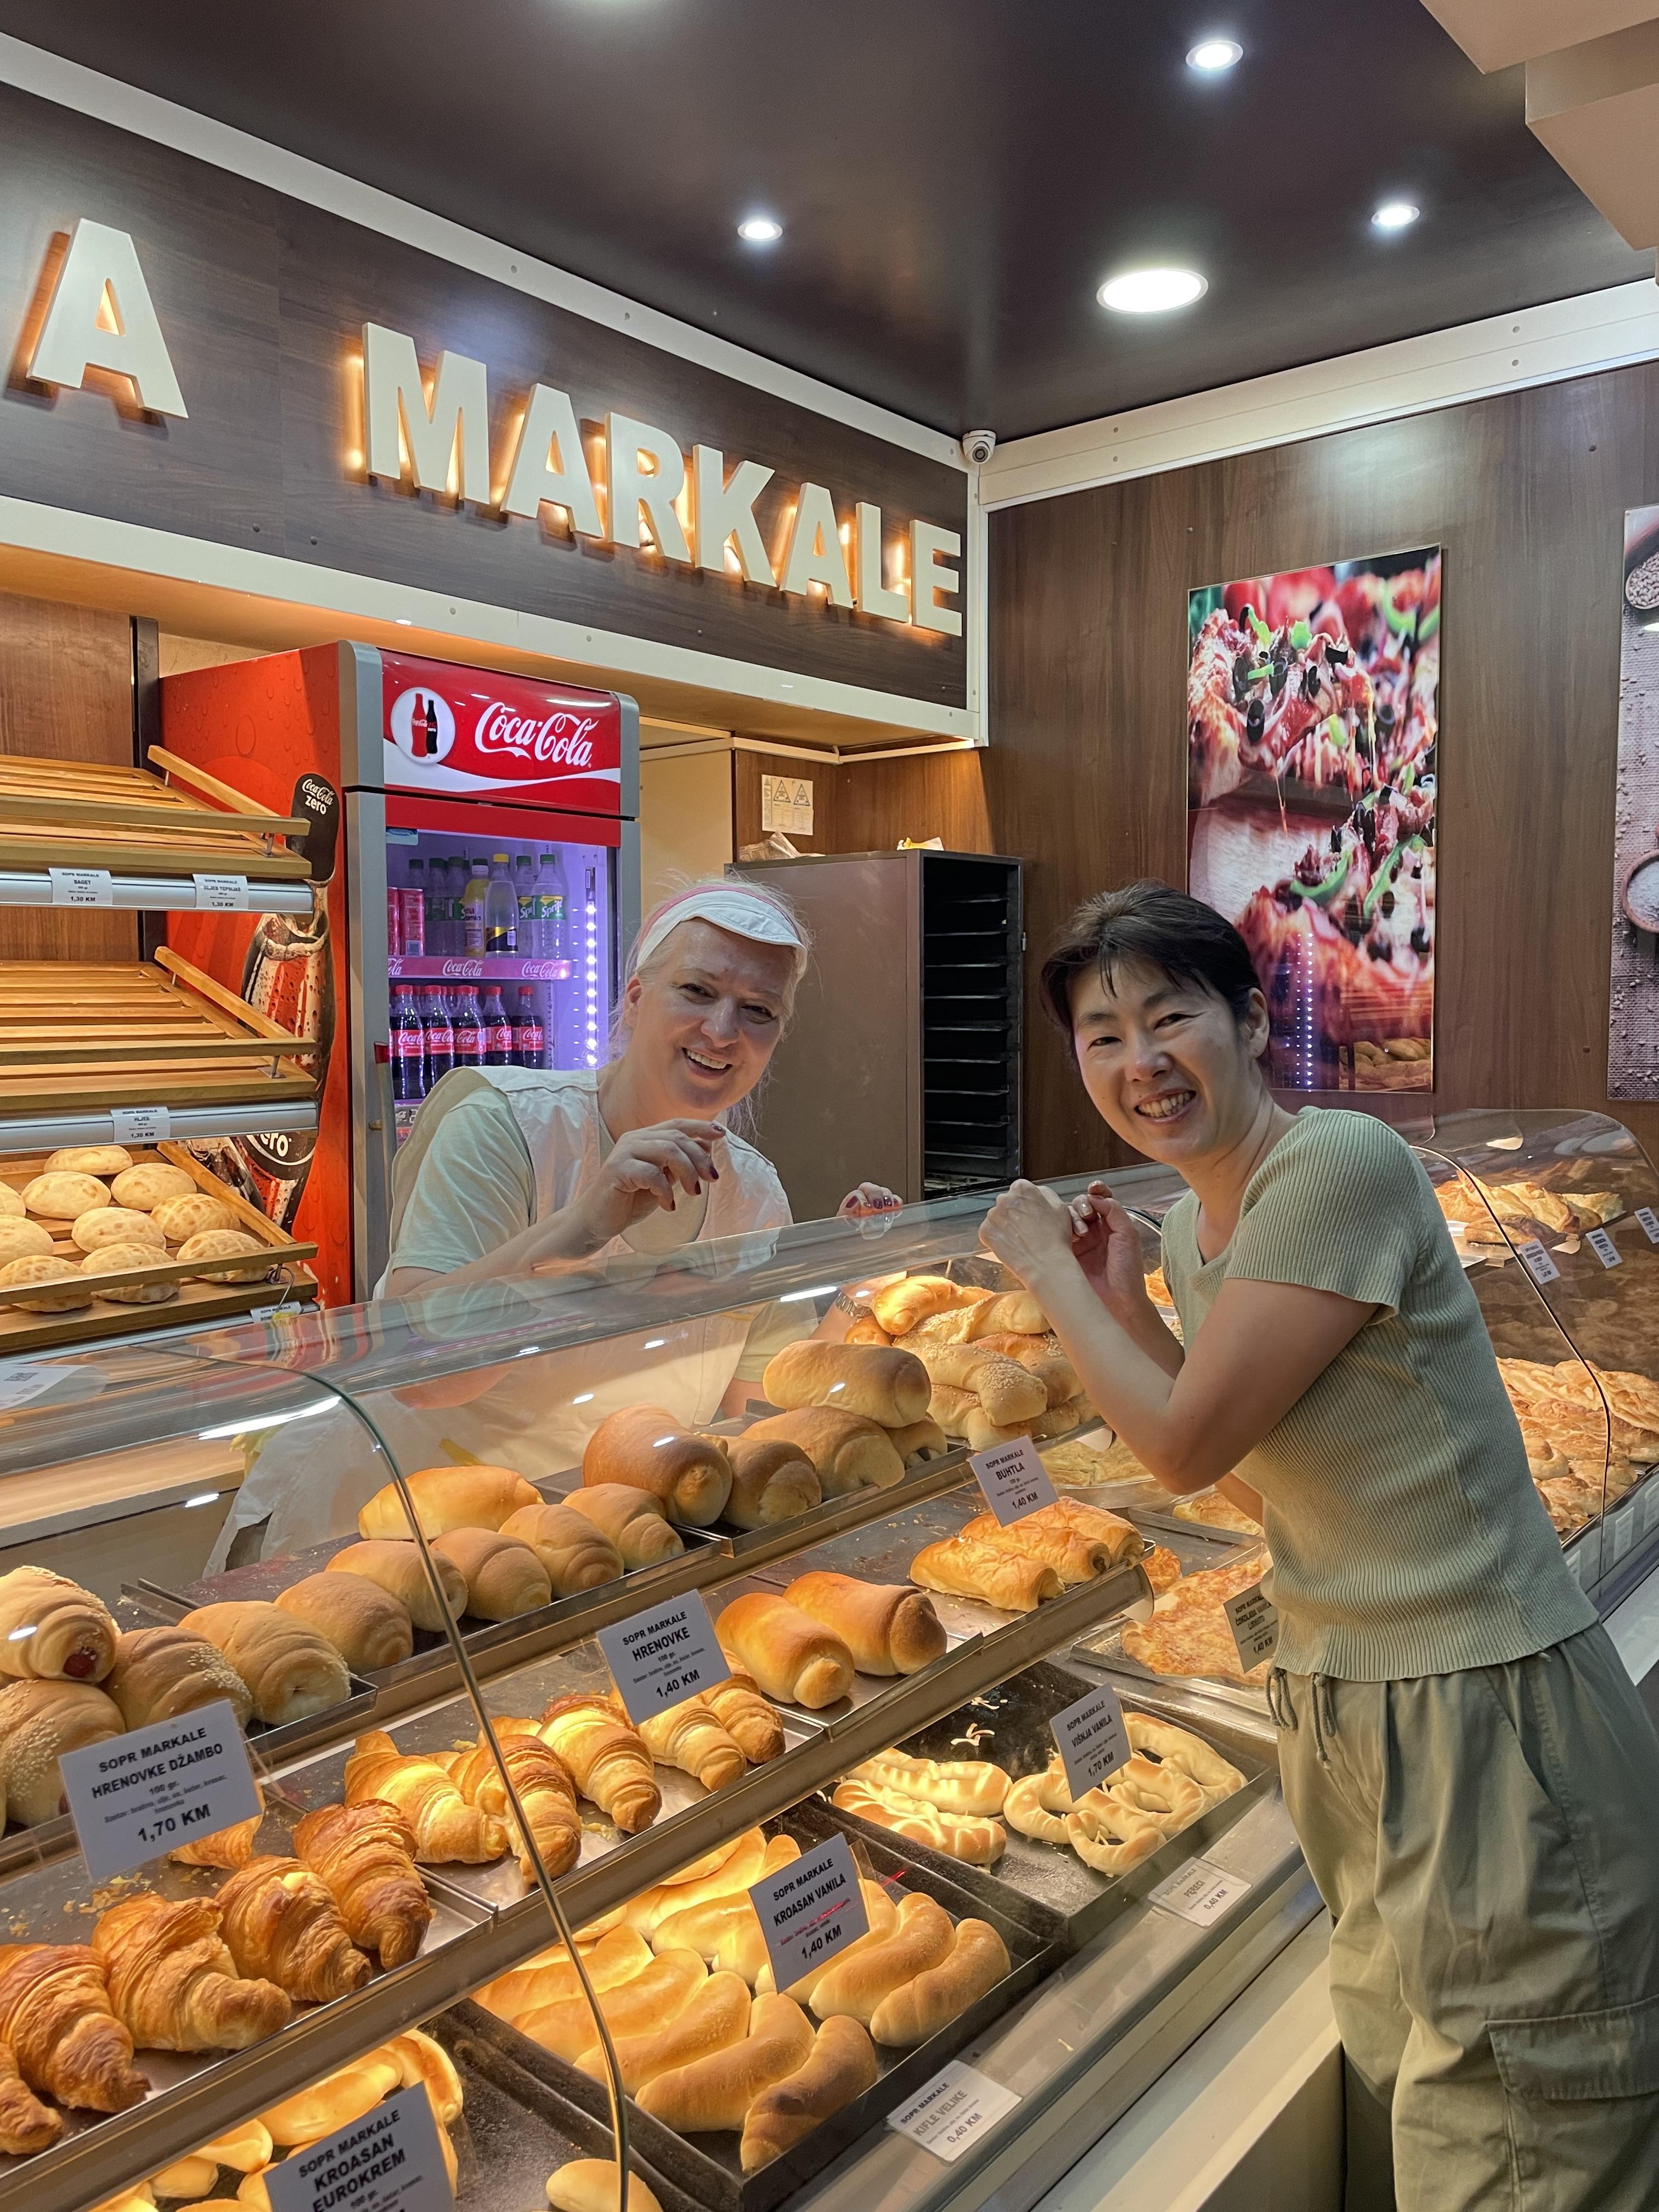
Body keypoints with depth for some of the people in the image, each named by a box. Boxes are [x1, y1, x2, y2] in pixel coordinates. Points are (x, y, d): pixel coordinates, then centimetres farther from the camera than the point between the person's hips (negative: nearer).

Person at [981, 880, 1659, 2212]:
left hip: (1483, 1717, -8)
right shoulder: (1193, 1225, 5)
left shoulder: (1340, 1166, -22)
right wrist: (1124, 1304, 3)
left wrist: (1049, 1272, -9)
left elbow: (1188, 1446, -22)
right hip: (1342, 1706, 9)